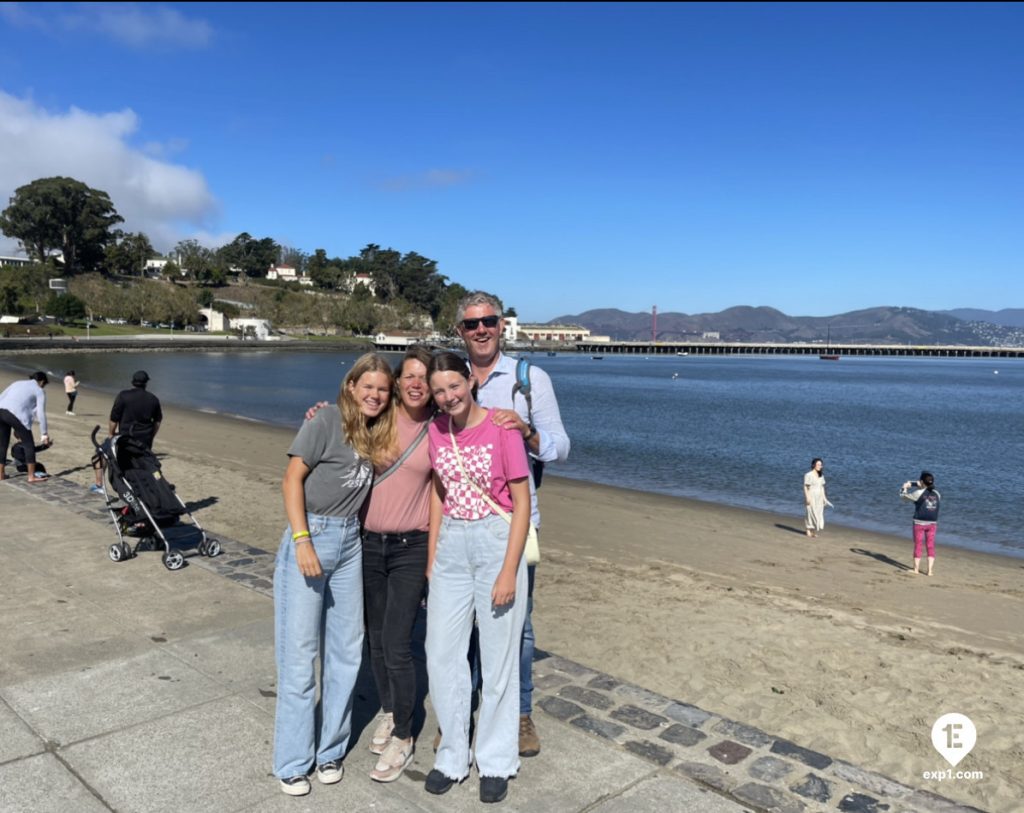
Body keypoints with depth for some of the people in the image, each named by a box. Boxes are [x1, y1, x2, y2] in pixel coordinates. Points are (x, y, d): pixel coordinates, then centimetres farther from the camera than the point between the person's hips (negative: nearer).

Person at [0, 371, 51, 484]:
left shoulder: (17, 383, 29)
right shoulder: (39, 391, 12)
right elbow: (41, 414, 4)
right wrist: (44, 434, 7)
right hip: (16, 415, -6)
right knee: (29, 445, 6)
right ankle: (31, 476, 7)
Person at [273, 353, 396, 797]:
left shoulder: (377, 431, 7)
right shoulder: (327, 420, -11)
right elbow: (292, 480, -12)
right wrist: (302, 540, -18)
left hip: (350, 542, 6)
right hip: (311, 535, -6)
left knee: (345, 651, 10)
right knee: (299, 652, 1)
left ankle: (330, 750, 26)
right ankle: (293, 762, 16)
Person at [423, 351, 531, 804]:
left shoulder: (501, 428, -14)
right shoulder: (436, 430, 1)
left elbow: (522, 503, -11)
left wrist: (508, 571, -15)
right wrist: (431, 557, 7)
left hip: (498, 542, -4)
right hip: (452, 546, 5)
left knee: (498, 656, 7)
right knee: (442, 654, 9)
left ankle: (496, 762, 25)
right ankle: (453, 755, 27)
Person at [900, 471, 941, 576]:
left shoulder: (918, 493, -13)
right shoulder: (936, 494, 3)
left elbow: (903, 495, -2)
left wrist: (905, 486, 18)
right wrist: (922, 487, 35)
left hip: (919, 523, -4)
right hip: (932, 523, 4)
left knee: (918, 546, 5)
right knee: (931, 546, 7)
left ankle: (916, 569, 13)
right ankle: (930, 570, 7)